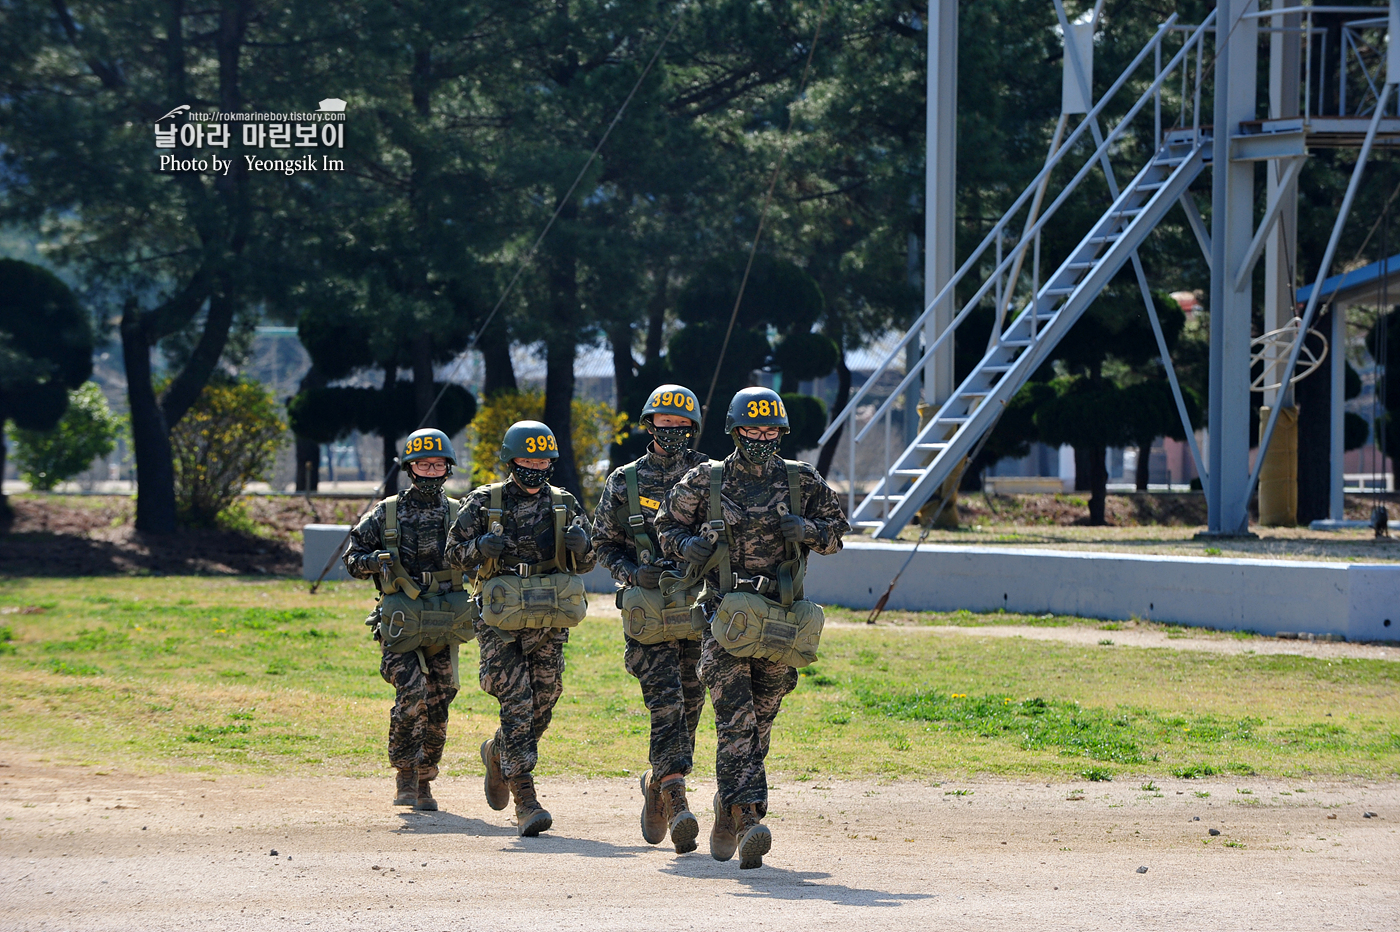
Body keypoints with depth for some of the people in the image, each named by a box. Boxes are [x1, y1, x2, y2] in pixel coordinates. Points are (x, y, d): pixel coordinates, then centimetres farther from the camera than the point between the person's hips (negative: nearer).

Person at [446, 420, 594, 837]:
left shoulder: (564, 503, 11)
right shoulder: (483, 503, 4)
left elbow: (586, 563, 15)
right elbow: (455, 551, 7)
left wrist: (582, 545, -9)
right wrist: (480, 548, -15)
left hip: (549, 624, 3)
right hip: (500, 623, -3)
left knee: (542, 704, 5)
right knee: (516, 704, -12)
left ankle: (498, 753, 37)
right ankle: (525, 800, -14)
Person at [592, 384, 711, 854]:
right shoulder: (624, 483, 6)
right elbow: (604, 543, 13)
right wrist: (633, 573, -6)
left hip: (699, 608, 2)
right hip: (647, 612, -2)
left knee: (689, 705, 6)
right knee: (665, 705, -14)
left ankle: (658, 783, 28)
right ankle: (677, 803, -21)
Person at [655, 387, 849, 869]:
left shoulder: (801, 481, 7)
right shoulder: (705, 481, 4)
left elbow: (837, 527, 14)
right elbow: (667, 523, 15)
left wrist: (806, 529, -7)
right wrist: (688, 546, -7)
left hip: (781, 613, 2)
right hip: (726, 611, -2)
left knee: (759, 723, 8)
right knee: (736, 719, -16)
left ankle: (730, 813, 24)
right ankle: (748, 819, -23)